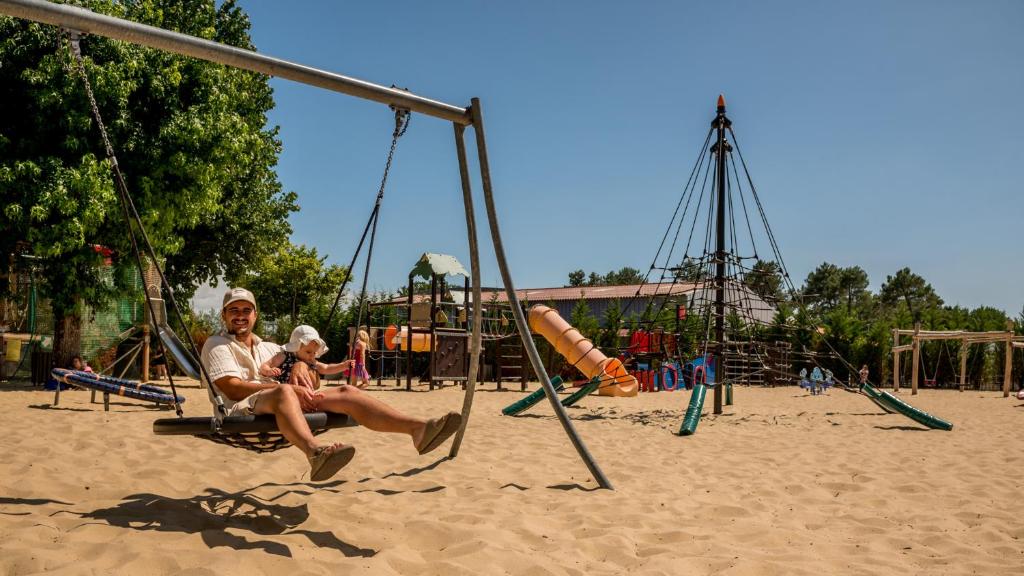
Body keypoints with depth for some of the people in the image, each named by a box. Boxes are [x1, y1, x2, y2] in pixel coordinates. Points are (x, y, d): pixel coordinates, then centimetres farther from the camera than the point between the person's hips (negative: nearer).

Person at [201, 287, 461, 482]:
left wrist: (299, 365, 0)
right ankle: (316, 453, -73)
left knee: (346, 392, -15)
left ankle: (418, 428, -34)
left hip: (278, 405, 6)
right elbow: (232, 388, -5)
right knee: (285, 392, -41)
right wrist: (286, 386, -16)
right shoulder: (217, 345, 11)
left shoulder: (267, 347, 32)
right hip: (244, 409, -6)